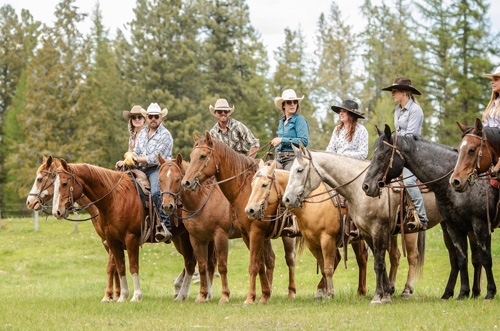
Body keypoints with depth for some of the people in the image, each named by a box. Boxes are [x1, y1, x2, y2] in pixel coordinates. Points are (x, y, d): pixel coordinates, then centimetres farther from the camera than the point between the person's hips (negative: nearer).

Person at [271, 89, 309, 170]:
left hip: (293, 158, -7)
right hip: (280, 158, 7)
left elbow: (304, 141, -15)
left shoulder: (299, 119, -4)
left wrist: (282, 140, -14)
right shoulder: (282, 121, 20)